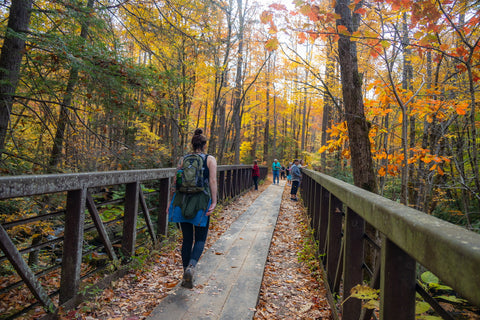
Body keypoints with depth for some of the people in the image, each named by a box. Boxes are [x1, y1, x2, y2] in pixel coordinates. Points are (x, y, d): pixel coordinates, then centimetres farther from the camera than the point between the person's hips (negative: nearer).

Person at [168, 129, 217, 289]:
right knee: (200, 238, 10)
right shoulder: (210, 160, 1)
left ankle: (187, 277, 13)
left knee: (187, 239, 11)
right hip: (201, 201, -3)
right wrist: (214, 202, -11)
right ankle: (191, 266, -15)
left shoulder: (183, 160, 8)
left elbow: (176, 181, 7)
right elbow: (213, 181, -9)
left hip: (182, 201, 3)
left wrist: (171, 201, 14)